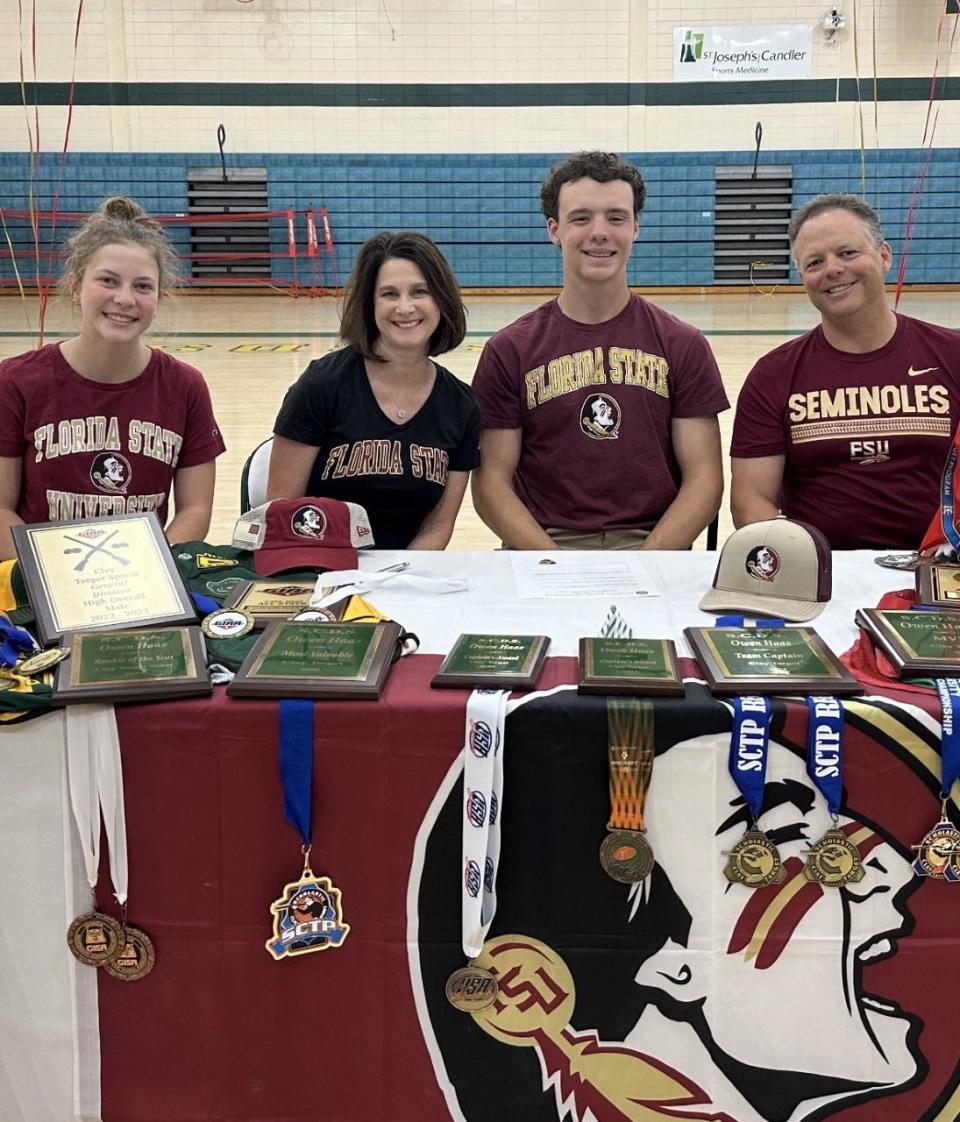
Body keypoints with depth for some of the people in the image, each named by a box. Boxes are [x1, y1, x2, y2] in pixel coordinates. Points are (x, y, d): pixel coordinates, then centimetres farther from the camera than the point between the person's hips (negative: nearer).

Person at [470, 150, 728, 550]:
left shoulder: (682, 345, 7)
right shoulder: (508, 351, 6)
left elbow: (703, 479, 4)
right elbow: (491, 485, 1)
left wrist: (646, 562, -12)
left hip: (653, 547, 0)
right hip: (544, 546, 0)